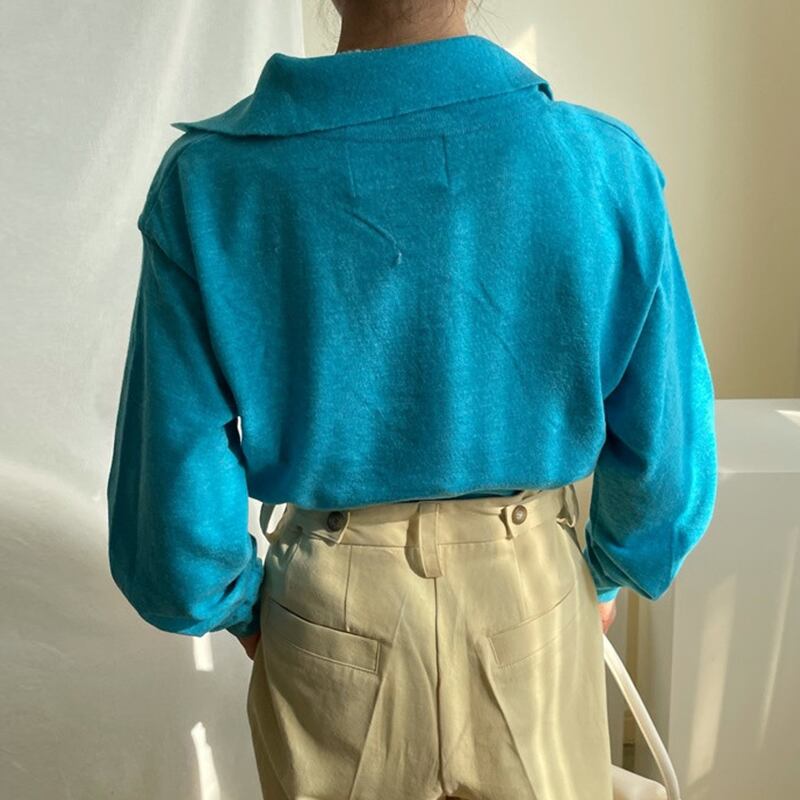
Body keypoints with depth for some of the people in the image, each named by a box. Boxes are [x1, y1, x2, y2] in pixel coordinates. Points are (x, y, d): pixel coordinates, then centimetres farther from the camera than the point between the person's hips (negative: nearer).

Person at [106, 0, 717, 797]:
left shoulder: (208, 179, -15)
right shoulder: (605, 168, -15)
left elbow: (174, 486, -11)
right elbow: (666, 454, -7)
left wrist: (236, 603, 9)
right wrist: (608, 574, 12)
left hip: (328, 614, 1)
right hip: (535, 598, 1)